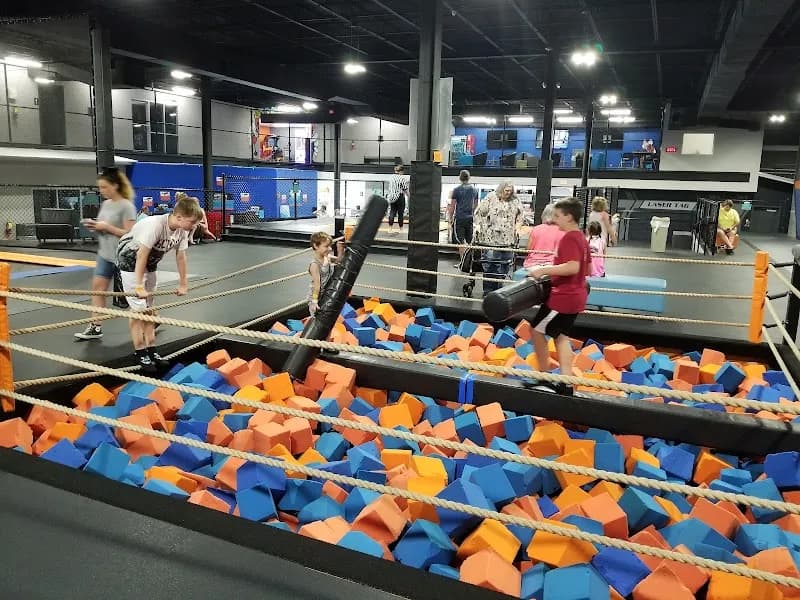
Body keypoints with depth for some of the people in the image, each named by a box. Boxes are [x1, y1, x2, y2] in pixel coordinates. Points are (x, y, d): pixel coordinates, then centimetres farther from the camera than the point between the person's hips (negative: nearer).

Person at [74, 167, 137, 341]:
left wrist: (106, 227, -22)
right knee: (97, 287, 1)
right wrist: (95, 226, -3)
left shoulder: (127, 206, -15)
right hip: (104, 255, 8)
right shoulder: (105, 204, 9)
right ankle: (95, 327, 5)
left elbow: (129, 234, -20)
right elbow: (104, 227, 18)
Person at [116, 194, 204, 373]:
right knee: (138, 310, -6)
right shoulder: (155, 225, -35)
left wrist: (182, 284, 4)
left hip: (150, 264, 7)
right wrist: (139, 287, -30)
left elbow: (181, 257, -2)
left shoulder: (182, 230, -13)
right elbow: (141, 256, -33)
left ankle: (151, 351, 17)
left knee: (149, 309, 10)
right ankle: (140, 355, 3)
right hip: (131, 262, -7)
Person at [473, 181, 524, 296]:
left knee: (504, 265, 4)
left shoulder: (515, 201, 12)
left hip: (508, 239, 3)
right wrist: (478, 226, -3)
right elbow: (479, 212, 4)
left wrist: (517, 228, 8)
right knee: (489, 265, -4)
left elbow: (520, 216, 19)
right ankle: (487, 291, 5)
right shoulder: (490, 198, 2)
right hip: (490, 238, -3)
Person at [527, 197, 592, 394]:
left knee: (537, 330, 5)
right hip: (575, 296, 10)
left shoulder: (568, 238, -19)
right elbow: (587, 269, 20)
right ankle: (566, 383, 11)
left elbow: (573, 267, -32)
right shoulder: (581, 238, 11)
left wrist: (544, 270, -29)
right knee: (561, 336, 14)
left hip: (562, 297, -10)